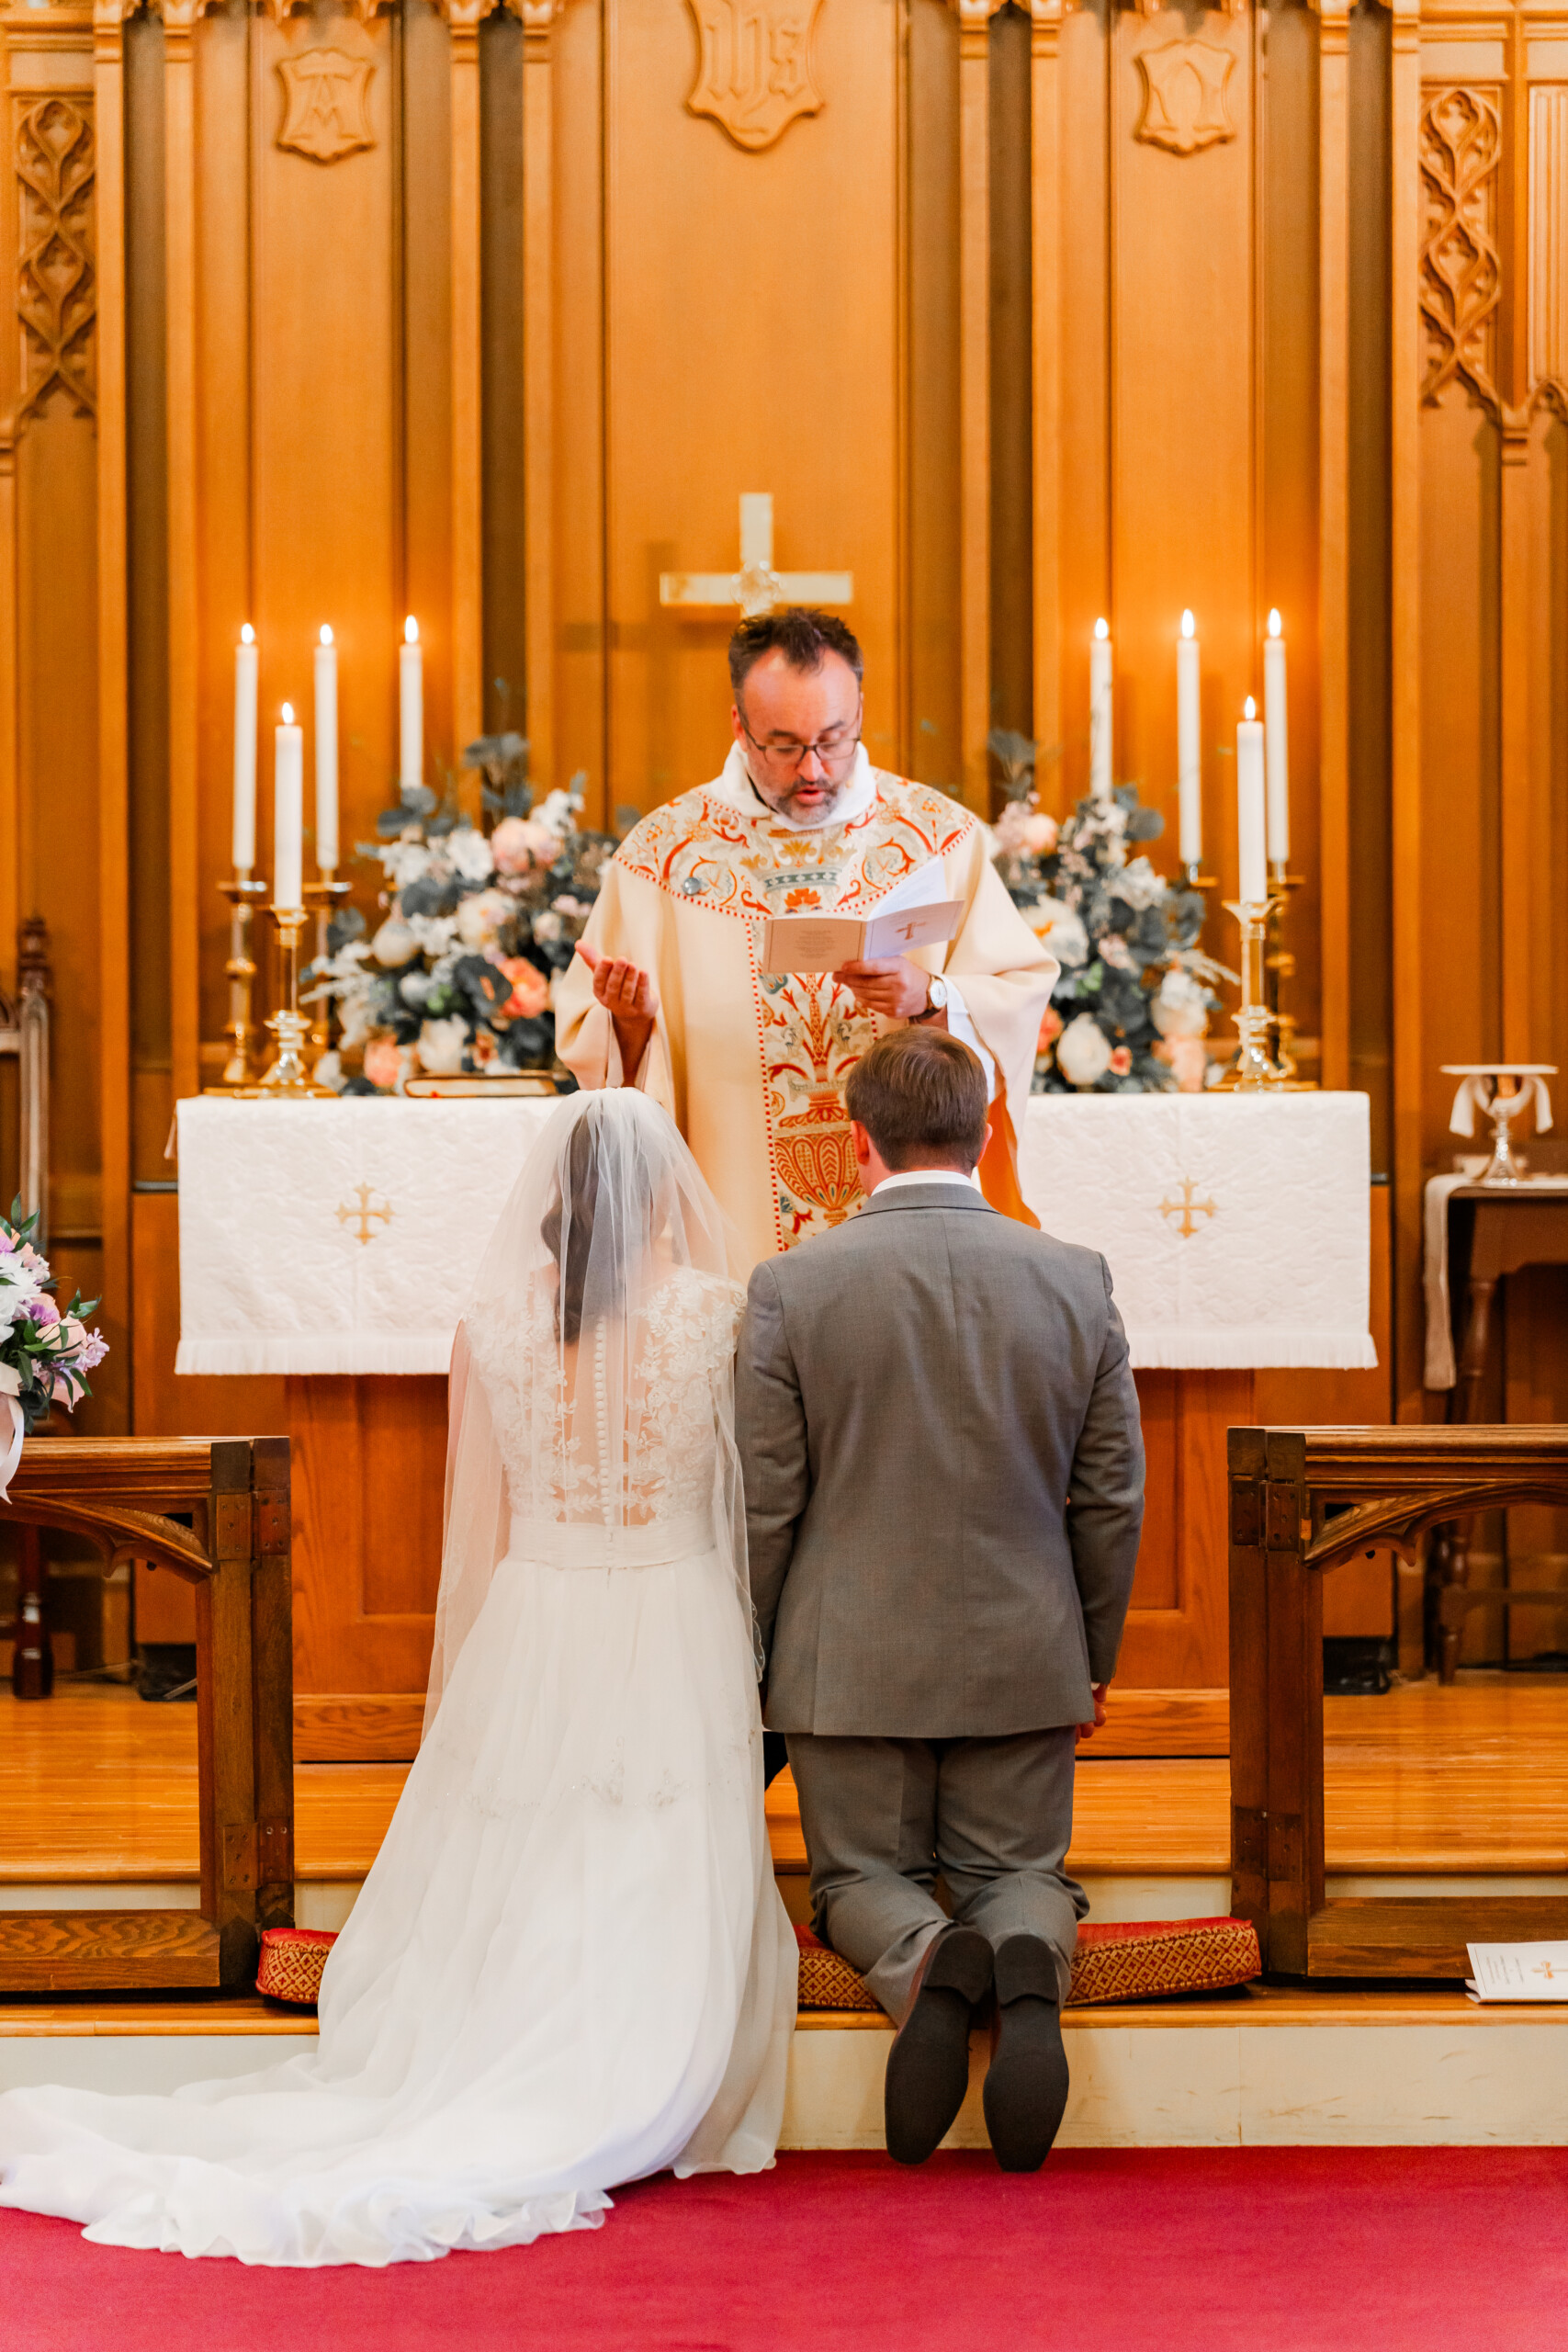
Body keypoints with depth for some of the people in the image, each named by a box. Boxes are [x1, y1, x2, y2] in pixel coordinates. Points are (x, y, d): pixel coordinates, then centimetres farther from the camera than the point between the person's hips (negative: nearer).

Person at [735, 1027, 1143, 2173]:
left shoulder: (792, 1286, -10)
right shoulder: (1079, 1281, -3)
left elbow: (763, 1507, -6)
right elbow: (1112, 1499, 2)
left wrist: (750, 1669, 7)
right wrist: (1096, 1659, 15)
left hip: (853, 1659, -1)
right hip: (1025, 1656, 2)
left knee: (861, 1875, 15)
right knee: (1019, 1868, 17)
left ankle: (924, 1957, -20)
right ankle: (1025, 1955, -19)